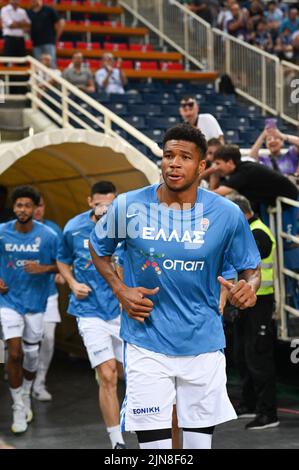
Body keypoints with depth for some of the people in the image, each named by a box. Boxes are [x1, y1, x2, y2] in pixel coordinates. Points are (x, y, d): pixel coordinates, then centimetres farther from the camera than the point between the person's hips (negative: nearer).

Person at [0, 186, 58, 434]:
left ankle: (26, 396, 39)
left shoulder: (48, 236, -9)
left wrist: (43, 269, -20)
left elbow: (60, 265, -1)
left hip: (36, 302, 1)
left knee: (31, 355, 11)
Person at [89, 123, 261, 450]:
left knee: (200, 440, 9)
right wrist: (120, 290, -3)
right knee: (153, 440, -4)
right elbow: (98, 247, 12)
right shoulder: (128, 206, -6)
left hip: (204, 346, 1)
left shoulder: (227, 214, -6)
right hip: (147, 345, -1)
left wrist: (248, 288, -17)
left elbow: (250, 268, 6)